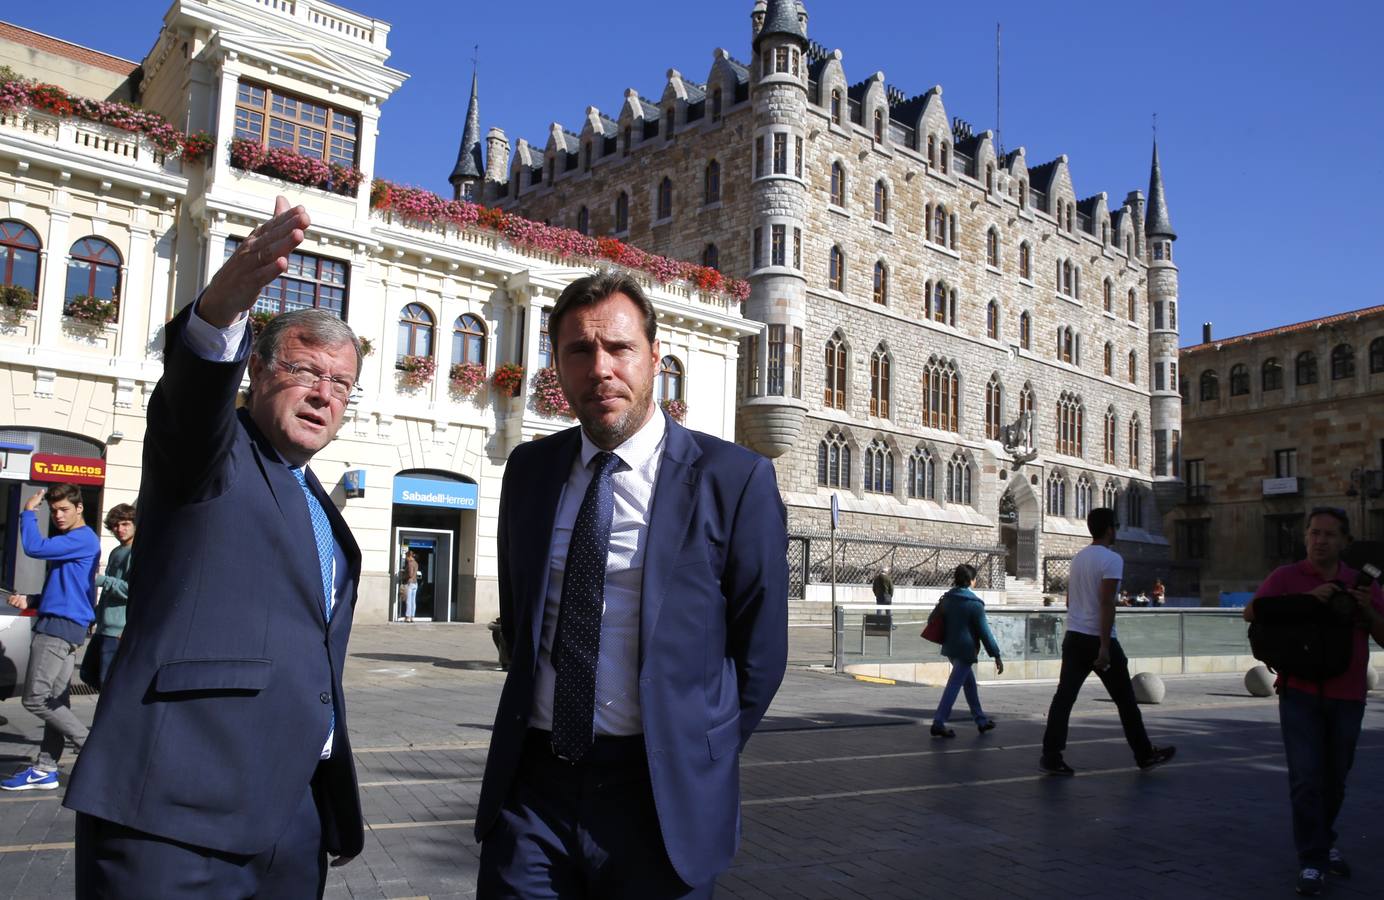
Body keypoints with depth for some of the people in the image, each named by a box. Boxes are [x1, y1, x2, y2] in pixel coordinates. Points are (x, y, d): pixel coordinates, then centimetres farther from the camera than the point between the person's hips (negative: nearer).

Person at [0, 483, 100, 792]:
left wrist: (28, 512, -7)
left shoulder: (83, 538, -11)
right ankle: (45, 770, 11)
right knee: (55, 699, 8)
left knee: (35, 699, -9)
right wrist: (30, 602, 12)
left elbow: (35, 547, -21)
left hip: (60, 626, -10)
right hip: (62, 626, 10)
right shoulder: (68, 541, 21)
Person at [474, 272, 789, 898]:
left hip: (660, 799, -3)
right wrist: (538, 723, 11)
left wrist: (695, 763, 0)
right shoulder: (529, 470, 5)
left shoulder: (734, 481, -9)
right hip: (531, 783, 3)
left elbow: (759, 649, -3)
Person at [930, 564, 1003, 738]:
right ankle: (938, 723, -6)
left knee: (969, 682, 19)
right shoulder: (974, 603, -13)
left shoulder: (947, 598, 7)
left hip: (950, 648, 7)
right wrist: (996, 656, -7)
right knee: (954, 686, -4)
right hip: (965, 649, -7)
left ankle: (981, 720, 27)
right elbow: (984, 631, -12)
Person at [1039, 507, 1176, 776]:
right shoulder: (1111, 559, -11)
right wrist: (1105, 647, -19)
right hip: (1099, 639, -6)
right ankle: (1145, 754, 22)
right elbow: (1106, 604, -18)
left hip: (1073, 637, 7)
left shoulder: (1078, 558, 13)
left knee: (1064, 696, 0)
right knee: (1125, 699, 9)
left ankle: (1051, 757, -5)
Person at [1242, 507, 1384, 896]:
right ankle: (1312, 862, 1)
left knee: (1334, 778, 13)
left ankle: (1324, 843, 33)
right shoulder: (1286, 577, 0)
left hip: (1347, 697, 3)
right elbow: (1251, 612, -15)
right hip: (1301, 693, -3)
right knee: (1306, 778, -6)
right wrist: (1305, 598, -23)